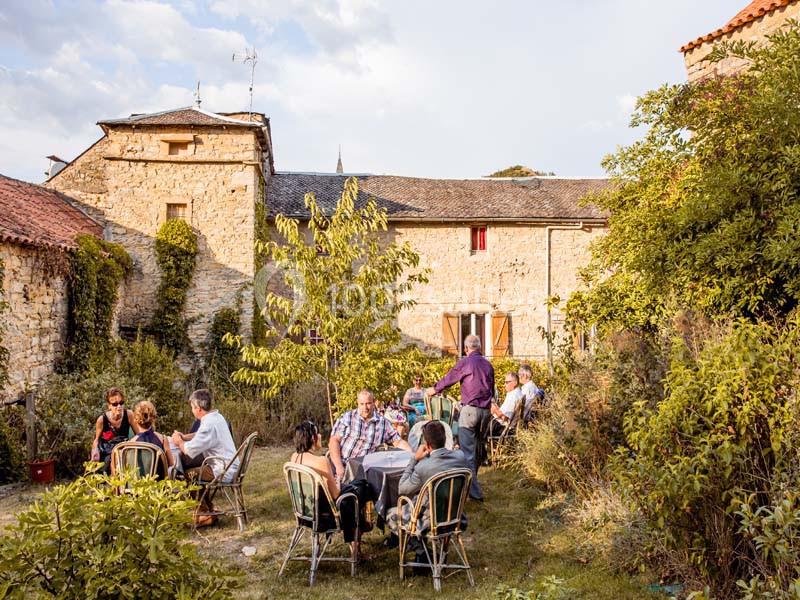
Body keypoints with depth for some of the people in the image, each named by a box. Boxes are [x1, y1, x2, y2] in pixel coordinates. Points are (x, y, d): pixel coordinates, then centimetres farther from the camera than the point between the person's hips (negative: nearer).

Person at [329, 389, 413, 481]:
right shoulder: (347, 417, 3)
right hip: (342, 466, -2)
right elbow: (334, 441, -2)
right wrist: (339, 467, -14)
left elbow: (398, 442, 13)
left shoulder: (383, 423, 10)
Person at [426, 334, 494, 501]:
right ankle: (471, 481, 30)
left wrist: (434, 390, 25)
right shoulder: (488, 365, 11)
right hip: (486, 411, 6)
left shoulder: (465, 362, -5)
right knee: (478, 448, 16)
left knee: (468, 451, -6)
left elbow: (448, 379, 7)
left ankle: (474, 491, -12)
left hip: (470, 409, -6)